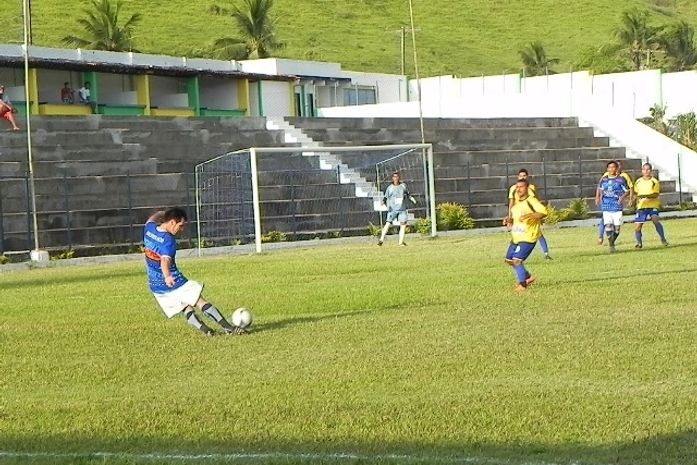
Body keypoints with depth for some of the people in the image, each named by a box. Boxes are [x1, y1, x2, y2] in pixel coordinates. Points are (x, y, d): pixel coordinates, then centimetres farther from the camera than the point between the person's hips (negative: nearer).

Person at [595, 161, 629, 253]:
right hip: (606, 207, 1)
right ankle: (611, 245, -4)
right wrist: (597, 198, 11)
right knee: (608, 226, -12)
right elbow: (599, 188, 25)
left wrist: (622, 196, -12)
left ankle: (612, 242, 25)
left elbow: (627, 191, 6)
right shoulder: (603, 179, 8)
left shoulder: (621, 180, -1)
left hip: (617, 207, -1)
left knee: (617, 227, 0)